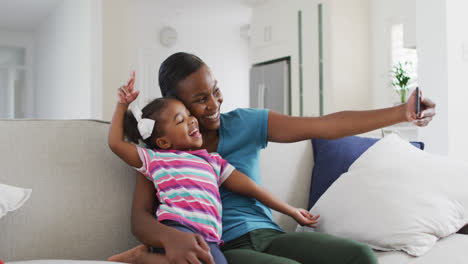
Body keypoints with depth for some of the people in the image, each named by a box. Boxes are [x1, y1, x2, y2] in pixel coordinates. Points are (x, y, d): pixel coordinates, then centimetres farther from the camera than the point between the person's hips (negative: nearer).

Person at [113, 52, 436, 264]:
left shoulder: (245, 123, 7)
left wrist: (402, 112, -11)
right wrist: (170, 236, -32)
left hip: (268, 233, 4)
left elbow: (325, 126, -2)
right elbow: (140, 217, -7)